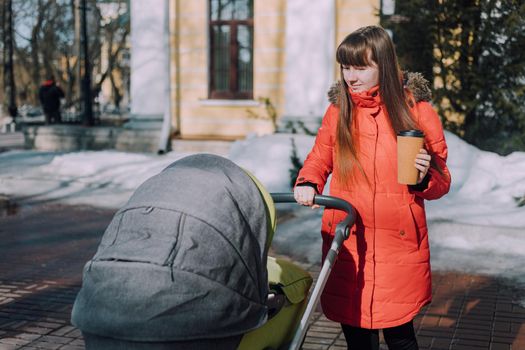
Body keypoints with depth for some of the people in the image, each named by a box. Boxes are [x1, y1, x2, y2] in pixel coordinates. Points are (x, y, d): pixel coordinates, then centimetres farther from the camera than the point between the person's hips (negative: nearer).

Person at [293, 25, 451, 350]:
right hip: (348, 246, 2)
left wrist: (425, 177, -17)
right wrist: (307, 184, -2)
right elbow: (319, 160, 19)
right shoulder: (337, 113, 5)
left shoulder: (417, 112, -1)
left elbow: (441, 184, 5)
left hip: (398, 248, -2)